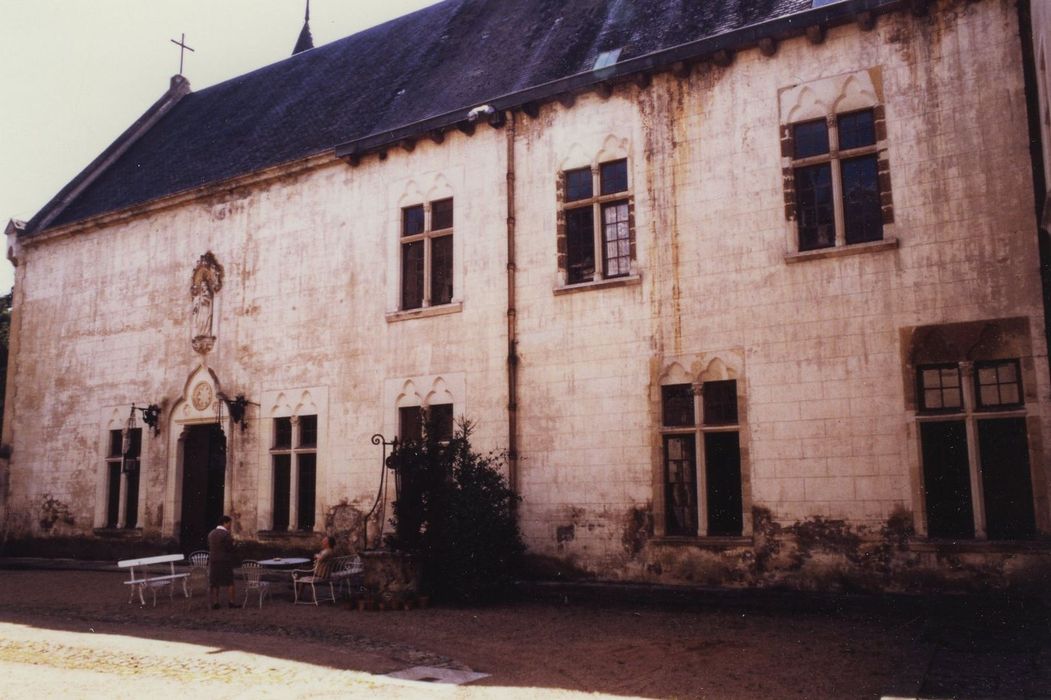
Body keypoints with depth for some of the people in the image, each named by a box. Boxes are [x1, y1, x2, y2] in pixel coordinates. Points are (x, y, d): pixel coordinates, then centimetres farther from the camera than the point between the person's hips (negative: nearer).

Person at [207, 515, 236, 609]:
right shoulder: (226, 534, -15)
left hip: (213, 560, 6)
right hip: (225, 561, -6)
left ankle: (215, 603, 12)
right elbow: (230, 548, -16)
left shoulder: (211, 534, 8)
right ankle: (230, 602, 4)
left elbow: (209, 547, 10)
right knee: (229, 582, 4)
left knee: (214, 583, 10)